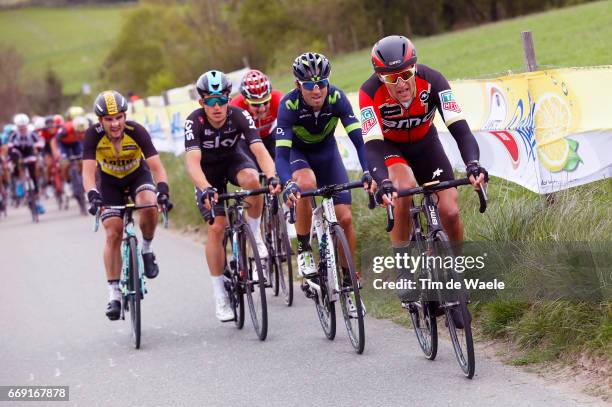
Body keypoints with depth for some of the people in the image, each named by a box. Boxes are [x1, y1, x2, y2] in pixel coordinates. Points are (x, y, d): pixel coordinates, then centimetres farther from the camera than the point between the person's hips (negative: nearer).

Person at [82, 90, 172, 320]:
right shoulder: (93, 135, -29)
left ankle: (147, 250, -3)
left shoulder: (137, 132, -31)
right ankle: (114, 295, -3)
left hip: (137, 174, 0)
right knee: (113, 234, -10)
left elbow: (156, 166, -34)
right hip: (109, 180, 1)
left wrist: (163, 189, -52)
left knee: (149, 206, -32)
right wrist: (93, 195, -54)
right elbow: (88, 171, -35)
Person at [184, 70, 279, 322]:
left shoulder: (239, 116, -29)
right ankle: (220, 296, -3)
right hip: (208, 170, 0)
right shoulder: (195, 122, -31)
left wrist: (271, 176, -58)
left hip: (234, 158, 1)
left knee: (252, 180, -36)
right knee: (216, 227, -13)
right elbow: (192, 161, -43)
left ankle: (254, 234, -9)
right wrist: (206, 189, -61)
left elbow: (259, 149, -39)